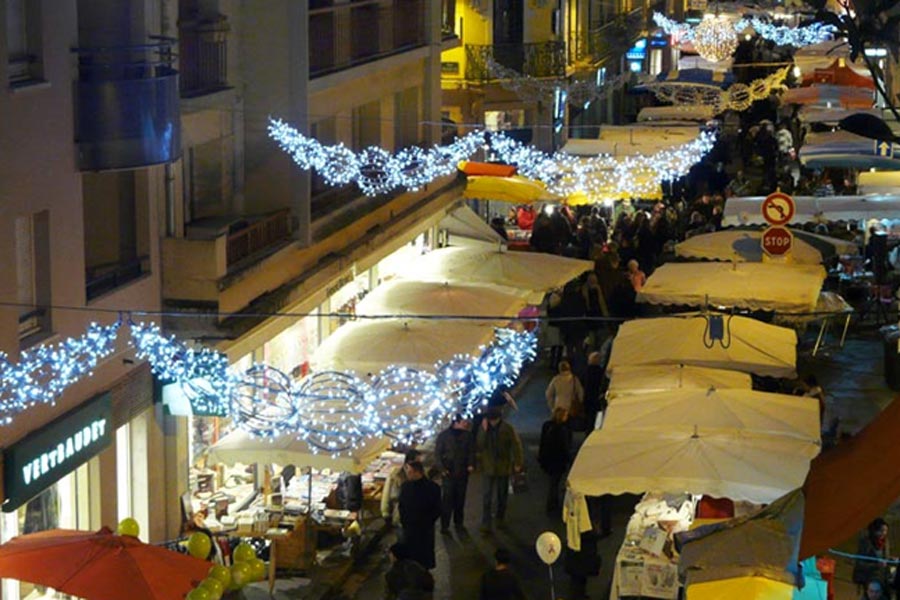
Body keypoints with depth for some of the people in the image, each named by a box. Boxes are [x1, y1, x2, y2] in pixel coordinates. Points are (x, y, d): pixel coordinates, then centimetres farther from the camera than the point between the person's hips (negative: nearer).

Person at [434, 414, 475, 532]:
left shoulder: (467, 435, 2)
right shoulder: (444, 435, -3)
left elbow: (471, 451, 8)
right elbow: (437, 453, 0)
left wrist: (471, 464, -8)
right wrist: (442, 468, -9)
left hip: (462, 472, 3)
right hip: (448, 472, -2)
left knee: (460, 498, 9)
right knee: (447, 498, -6)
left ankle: (459, 522, 21)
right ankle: (444, 525, -4)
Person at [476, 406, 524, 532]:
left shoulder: (508, 429, -8)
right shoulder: (483, 429, -4)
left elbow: (516, 445, -5)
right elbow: (478, 447, -12)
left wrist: (517, 463, -9)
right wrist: (484, 431, -22)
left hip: (503, 467, 0)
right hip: (487, 468, 0)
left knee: (502, 495, 14)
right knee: (486, 496, -6)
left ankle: (500, 519, 32)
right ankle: (485, 523, -5)